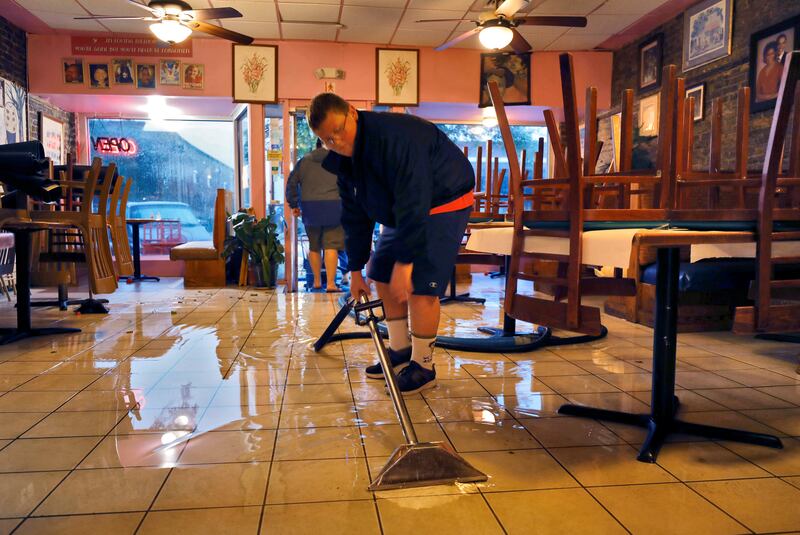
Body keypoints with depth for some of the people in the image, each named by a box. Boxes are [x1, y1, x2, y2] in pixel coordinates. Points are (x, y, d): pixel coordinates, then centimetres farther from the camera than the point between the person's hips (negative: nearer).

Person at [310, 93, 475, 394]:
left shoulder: (395, 137, -32)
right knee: (383, 276, 7)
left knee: (419, 285, -16)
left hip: (444, 203, -9)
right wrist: (355, 270, 5)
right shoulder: (343, 160, -2)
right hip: (402, 210, 9)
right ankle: (400, 351, 21)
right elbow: (355, 217, 5)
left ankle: (423, 366, -1)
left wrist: (404, 262, -33)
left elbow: (413, 205, -35)